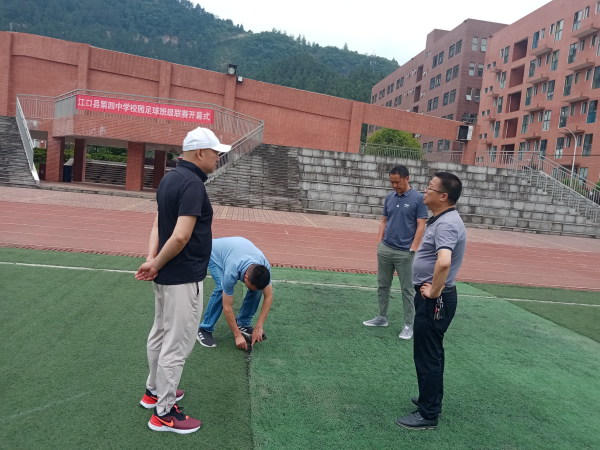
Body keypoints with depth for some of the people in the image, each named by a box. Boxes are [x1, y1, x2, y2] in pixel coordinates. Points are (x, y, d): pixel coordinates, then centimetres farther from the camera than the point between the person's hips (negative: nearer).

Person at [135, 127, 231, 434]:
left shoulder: (169, 179, 8)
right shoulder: (193, 184, -22)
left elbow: (158, 224, 6)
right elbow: (180, 237, -28)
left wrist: (152, 259, -7)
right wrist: (157, 265, -14)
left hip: (165, 276, 10)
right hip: (183, 279, -10)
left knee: (160, 336, 22)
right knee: (176, 345, 3)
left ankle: (154, 391, 40)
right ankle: (163, 413, 18)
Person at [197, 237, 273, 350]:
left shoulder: (264, 268, -32)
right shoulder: (231, 272, -43)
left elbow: (269, 297, -20)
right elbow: (227, 307, -32)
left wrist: (259, 327, -22)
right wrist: (237, 335, -26)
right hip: (215, 252, -4)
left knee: (258, 287, -16)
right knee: (222, 289, -29)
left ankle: (243, 323, 4)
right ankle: (205, 329, -13)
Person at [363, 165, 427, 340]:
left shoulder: (418, 198, -8)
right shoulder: (389, 197, 7)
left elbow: (421, 225, -9)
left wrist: (412, 249, -14)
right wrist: (379, 243, 5)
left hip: (404, 253, -5)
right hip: (385, 250, 5)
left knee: (407, 289, 4)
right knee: (382, 285, 13)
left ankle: (409, 325, 13)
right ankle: (382, 317, 27)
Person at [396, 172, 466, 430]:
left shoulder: (446, 224, -24)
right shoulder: (441, 219, 9)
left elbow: (444, 262, -41)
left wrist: (433, 291, -26)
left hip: (434, 300, -10)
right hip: (431, 297, 10)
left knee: (427, 355, 2)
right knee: (431, 352, 22)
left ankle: (428, 415, 16)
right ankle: (431, 399, 39)